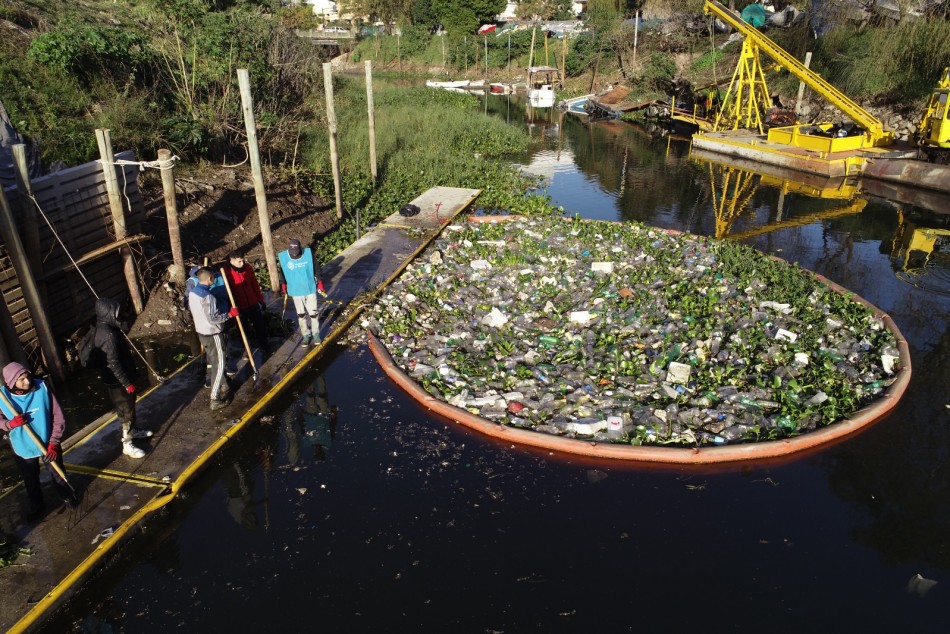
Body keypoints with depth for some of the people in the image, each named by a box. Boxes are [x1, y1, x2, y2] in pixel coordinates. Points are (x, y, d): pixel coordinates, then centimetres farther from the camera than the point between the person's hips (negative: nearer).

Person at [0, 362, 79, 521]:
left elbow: (59, 417, -16)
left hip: (47, 444, -1)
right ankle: (37, 506, 45)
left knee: (58, 474, 19)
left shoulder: (42, 388, -21)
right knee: (30, 481, 21)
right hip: (23, 448, 1)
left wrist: (53, 444, -19)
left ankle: (67, 496, 46)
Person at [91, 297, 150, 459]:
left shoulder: (105, 328, 2)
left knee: (128, 407, 25)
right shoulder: (108, 335, -29)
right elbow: (113, 364, -28)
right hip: (117, 381, -10)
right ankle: (127, 444, 13)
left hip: (118, 378, 10)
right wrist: (127, 383, -22)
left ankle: (131, 431, 44)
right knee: (126, 410, 1)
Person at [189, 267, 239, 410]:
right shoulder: (207, 296, -26)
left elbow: (191, 309, 17)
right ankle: (215, 400, 0)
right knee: (219, 365, -1)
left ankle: (224, 387, 39)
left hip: (201, 332, 9)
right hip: (213, 334, -9)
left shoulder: (192, 293, 2)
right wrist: (230, 314, -17)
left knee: (214, 362, 22)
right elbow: (213, 318, -27)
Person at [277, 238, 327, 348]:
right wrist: (284, 286, 11)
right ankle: (306, 335, 28)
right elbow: (282, 273, 3)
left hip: (310, 289, -1)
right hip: (296, 291, 1)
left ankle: (316, 334, 27)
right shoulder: (283, 257, -15)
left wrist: (320, 284, -1)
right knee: (301, 315, 13)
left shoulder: (308, 254, -18)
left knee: (313, 313, 9)